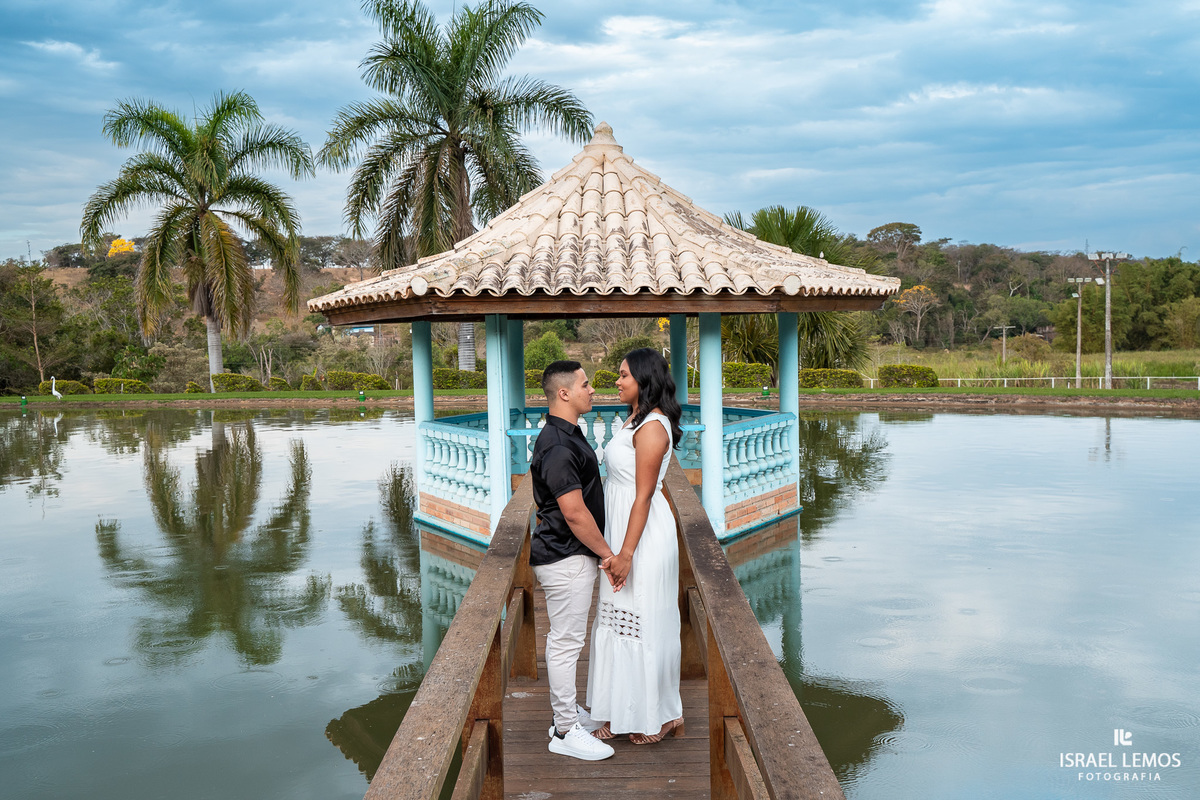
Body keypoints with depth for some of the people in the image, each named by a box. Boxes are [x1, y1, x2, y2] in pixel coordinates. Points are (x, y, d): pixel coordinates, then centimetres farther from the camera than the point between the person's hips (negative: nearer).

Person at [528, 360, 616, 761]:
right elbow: (574, 512, -23)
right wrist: (608, 553, -13)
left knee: (565, 638, 19)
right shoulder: (558, 447, -23)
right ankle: (566, 732, 9)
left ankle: (566, 712, 32)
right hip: (566, 558, -11)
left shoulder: (567, 435, 11)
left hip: (567, 554, 11)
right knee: (566, 642, -1)